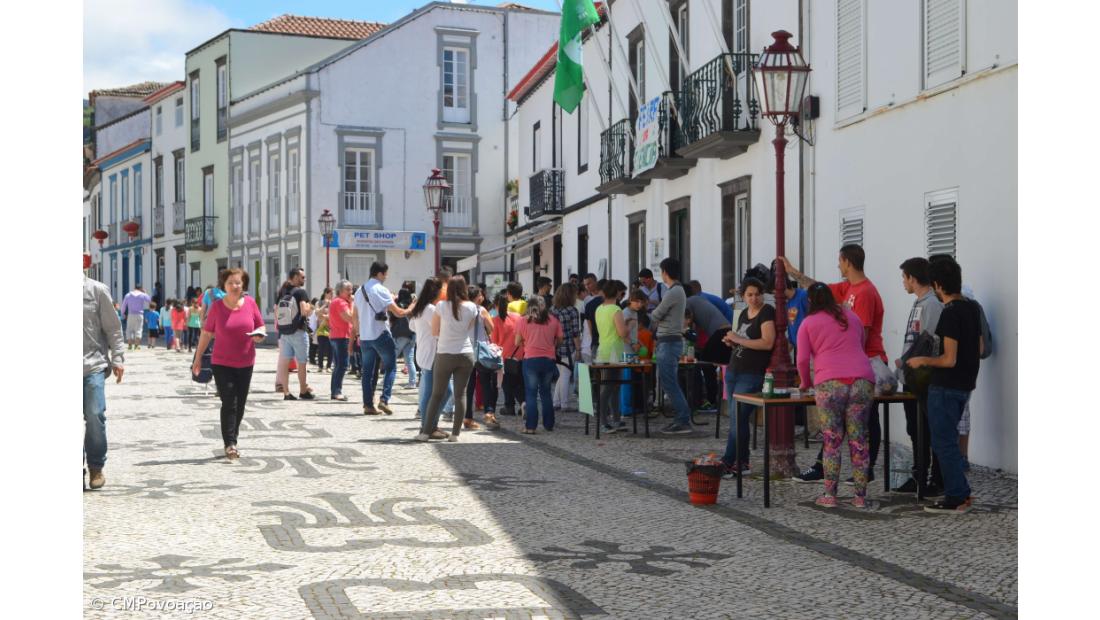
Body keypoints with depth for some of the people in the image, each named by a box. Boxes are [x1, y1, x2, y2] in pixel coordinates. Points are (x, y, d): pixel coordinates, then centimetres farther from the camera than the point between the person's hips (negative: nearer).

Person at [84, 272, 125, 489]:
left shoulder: (97, 290, -1)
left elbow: (113, 327, 2)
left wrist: (117, 359, -3)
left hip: (93, 365, -1)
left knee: (95, 415, -6)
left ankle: (96, 467, 8)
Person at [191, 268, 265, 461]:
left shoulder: (250, 303, 0)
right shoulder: (216, 306, -5)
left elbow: (260, 326, 10)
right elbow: (206, 333, 2)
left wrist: (259, 335, -13)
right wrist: (198, 358, 5)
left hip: (245, 363, 3)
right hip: (222, 363, -3)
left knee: (240, 405, 11)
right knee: (229, 403, -10)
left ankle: (232, 440, 25)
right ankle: (230, 445, -12)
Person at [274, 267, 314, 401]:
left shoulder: (281, 293, 10)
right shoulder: (301, 292, -10)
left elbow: (276, 312, 12)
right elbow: (305, 311, -19)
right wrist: (310, 308, 0)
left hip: (283, 331, 6)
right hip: (298, 331, -6)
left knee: (284, 362, 5)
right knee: (302, 362, 5)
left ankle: (286, 392, 5)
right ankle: (303, 391, 12)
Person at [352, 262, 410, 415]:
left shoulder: (360, 290, 12)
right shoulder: (380, 290, -11)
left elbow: (354, 316, 17)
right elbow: (398, 312, -14)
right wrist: (411, 309, 3)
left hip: (365, 336, 7)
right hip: (380, 335, -7)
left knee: (367, 370, 9)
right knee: (391, 367, 3)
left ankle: (368, 404, 7)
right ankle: (384, 399, -9)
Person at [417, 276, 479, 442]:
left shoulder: (441, 306, -7)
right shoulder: (471, 307, -3)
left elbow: (434, 331, 0)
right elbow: (469, 329, 7)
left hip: (444, 355, -1)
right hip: (465, 354, 1)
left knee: (437, 394, 7)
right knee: (460, 394, 8)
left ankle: (426, 431, 8)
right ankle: (455, 433, 6)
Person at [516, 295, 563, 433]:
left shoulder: (524, 321, -2)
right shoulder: (552, 320, 3)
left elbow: (517, 342, 1)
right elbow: (560, 339, 10)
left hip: (531, 360, -3)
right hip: (549, 359, 3)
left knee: (531, 394, 2)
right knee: (546, 393, 16)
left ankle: (530, 426, -3)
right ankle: (549, 424, 20)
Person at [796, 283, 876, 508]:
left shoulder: (809, 323, 11)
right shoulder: (851, 316, 22)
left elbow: (802, 359, 4)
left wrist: (805, 383, 20)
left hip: (829, 383, -3)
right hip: (862, 380, 3)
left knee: (831, 441, 2)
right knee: (858, 439, 5)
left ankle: (829, 495, 2)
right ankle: (860, 496, 7)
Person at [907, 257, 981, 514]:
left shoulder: (950, 313, -20)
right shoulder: (972, 308, 8)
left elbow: (949, 359, -23)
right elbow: (979, 350, 16)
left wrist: (922, 361, -7)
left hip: (946, 387, -9)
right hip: (965, 385, 9)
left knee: (944, 442, -1)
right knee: (949, 440, 18)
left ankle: (957, 498, 2)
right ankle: (960, 493, 20)